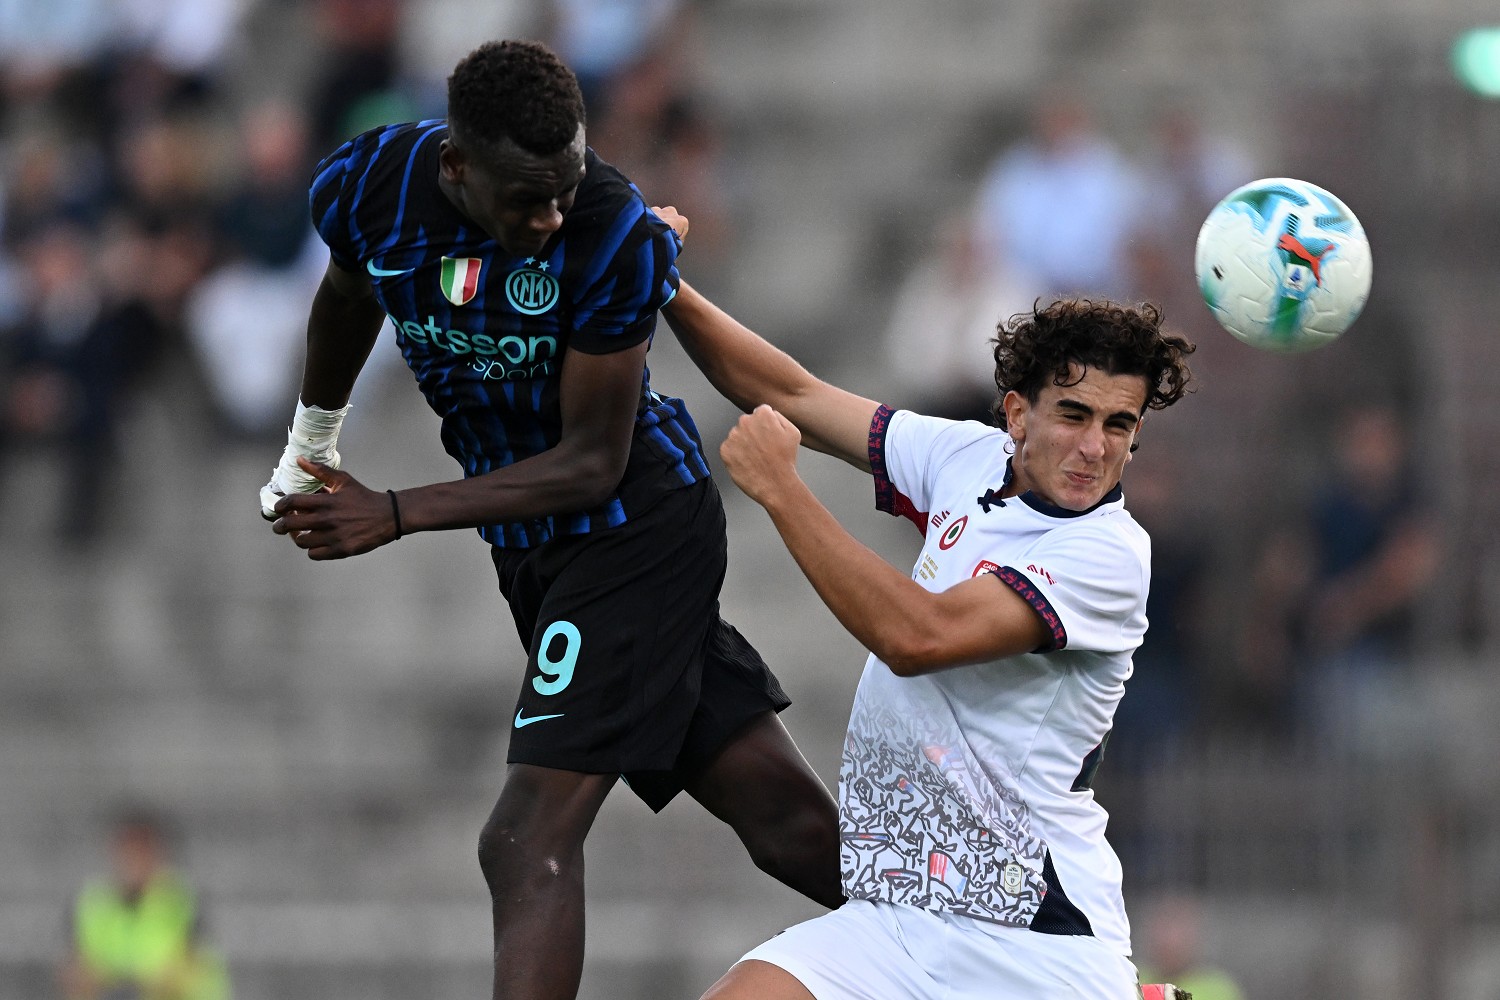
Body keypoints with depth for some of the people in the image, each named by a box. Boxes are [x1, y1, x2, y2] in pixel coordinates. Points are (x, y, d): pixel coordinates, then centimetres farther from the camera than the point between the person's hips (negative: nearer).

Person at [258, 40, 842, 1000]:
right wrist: (310, 445, 30)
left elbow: (592, 463, -20)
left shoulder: (621, 237, -26)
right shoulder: (366, 188, -11)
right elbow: (350, 296, 15)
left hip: (635, 524, -6)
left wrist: (396, 515, -25)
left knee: (531, 839, -16)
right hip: (533, 548, 6)